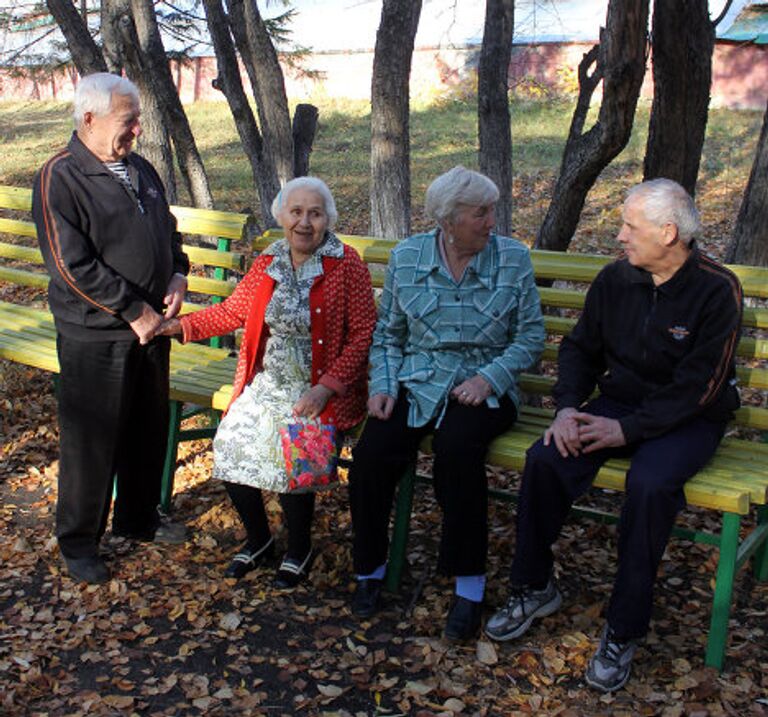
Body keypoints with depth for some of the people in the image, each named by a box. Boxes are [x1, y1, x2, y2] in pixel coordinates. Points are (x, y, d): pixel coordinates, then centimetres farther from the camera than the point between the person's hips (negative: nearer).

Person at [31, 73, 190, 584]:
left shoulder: (140, 169, 9)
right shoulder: (60, 179, -14)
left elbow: (168, 230, 21)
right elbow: (72, 266, -20)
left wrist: (178, 274, 1)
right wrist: (134, 310, -19)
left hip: (150, 327, 7)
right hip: (95, 337, -7)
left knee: (149, 431, 18)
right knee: (92, 441, 5)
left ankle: (139, 518, 38)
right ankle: (79, 541, 23)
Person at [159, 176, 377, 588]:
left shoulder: (347, 265, -6)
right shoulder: (268, 263, 10)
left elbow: (363, 335, -10)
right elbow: (234, 310, 19)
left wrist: (326, 388, -19)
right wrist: (182, 326, 6)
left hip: (321, 390, -5)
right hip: (267, 383, 5)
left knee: (290, 451, -26)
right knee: (230, 443, -16)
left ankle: (299, 550, 2)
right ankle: (258, 539, 11)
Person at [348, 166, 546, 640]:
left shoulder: (513, 258, 0)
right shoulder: (407, 257, 5)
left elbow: (531, 335, -1)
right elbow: (388, 333, 11)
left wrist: (489, 378, -14)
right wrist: (383, 385, -4)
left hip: (483, 389, -2)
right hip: (417, 383, 2)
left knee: (457, 446, -33)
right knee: (372, 453, -23)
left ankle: (470, 583, -16)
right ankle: (370, 568, 3)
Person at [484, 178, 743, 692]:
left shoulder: (717, 290, -13)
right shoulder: (616, 279, 1)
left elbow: (699, 386, -17)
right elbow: (581, 348, 8)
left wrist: (629, 429, -22)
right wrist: (568, 407, -10)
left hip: (688, 420, -4)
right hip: (617, 403, 4)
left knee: (650, 483, -34)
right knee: (545, 458, -21)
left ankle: (624, 631, -16)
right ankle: (534, 589, -1)